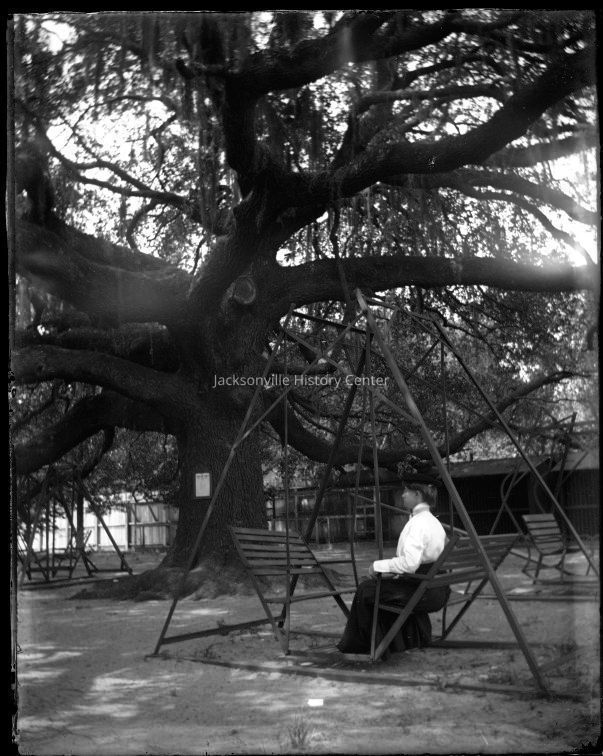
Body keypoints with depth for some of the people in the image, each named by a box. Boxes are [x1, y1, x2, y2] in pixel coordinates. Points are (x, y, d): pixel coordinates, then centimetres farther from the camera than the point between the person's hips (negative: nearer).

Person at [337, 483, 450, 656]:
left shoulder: (417, 523, -16)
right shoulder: (434, 522, 14)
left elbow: (410, 563, -26)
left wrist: (378, 566, -13)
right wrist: (391, 571, 12)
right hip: (438, 591, 9)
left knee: (365, 590, 2)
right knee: (385, 584, 28)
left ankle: (358, 645, 17)